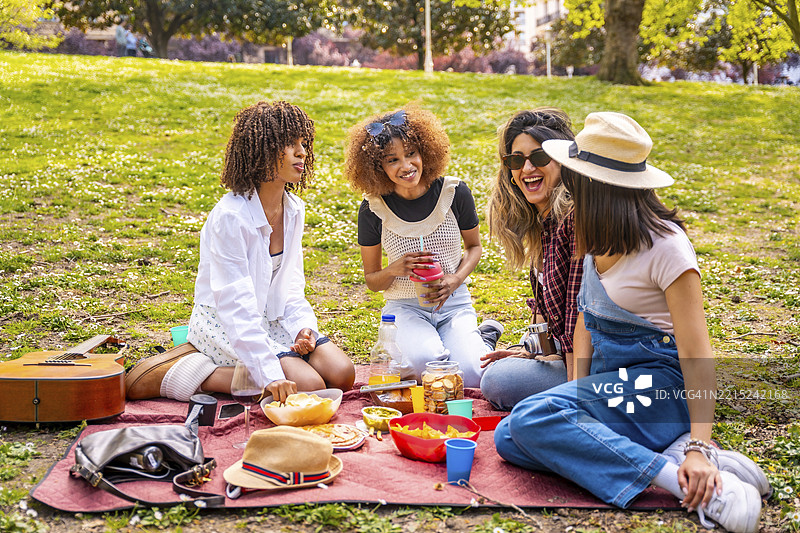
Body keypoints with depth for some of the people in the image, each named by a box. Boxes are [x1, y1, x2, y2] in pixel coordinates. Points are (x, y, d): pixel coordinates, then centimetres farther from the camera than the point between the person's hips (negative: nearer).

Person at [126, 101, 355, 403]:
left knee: (342, 374, -12)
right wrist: (270, 373, -34)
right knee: (308, 385, -24)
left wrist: (303, 326, -12)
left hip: (272, 319, 8)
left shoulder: (295, 210, 2)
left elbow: (290, 286, 8)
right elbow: (235, 304, -27)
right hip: (222, 323, -8)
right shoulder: (229, 216, -22)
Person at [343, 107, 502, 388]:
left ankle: (483, 338, 10)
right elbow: (371, 279, 3)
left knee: (470, 376, -24)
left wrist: (456, 279, -10)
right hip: (405, 307, -1)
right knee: (425, 361, -33)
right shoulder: (373, 209, -7)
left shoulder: (454, 192, -6)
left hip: (454, 303, 1)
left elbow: (473, 245, 11)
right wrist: (395, 269, -21)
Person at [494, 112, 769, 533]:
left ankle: (684, 479, -27)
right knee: (508, 439, -15)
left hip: (657, 387, -8)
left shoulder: (665, 245, -15)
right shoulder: (601, 239, 9)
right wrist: (578, 391, -1)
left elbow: (695, 350, -18)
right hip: (608, 380, 8)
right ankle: (668, 454, -19)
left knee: (532, 418, -29)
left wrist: (700, 447, -26)